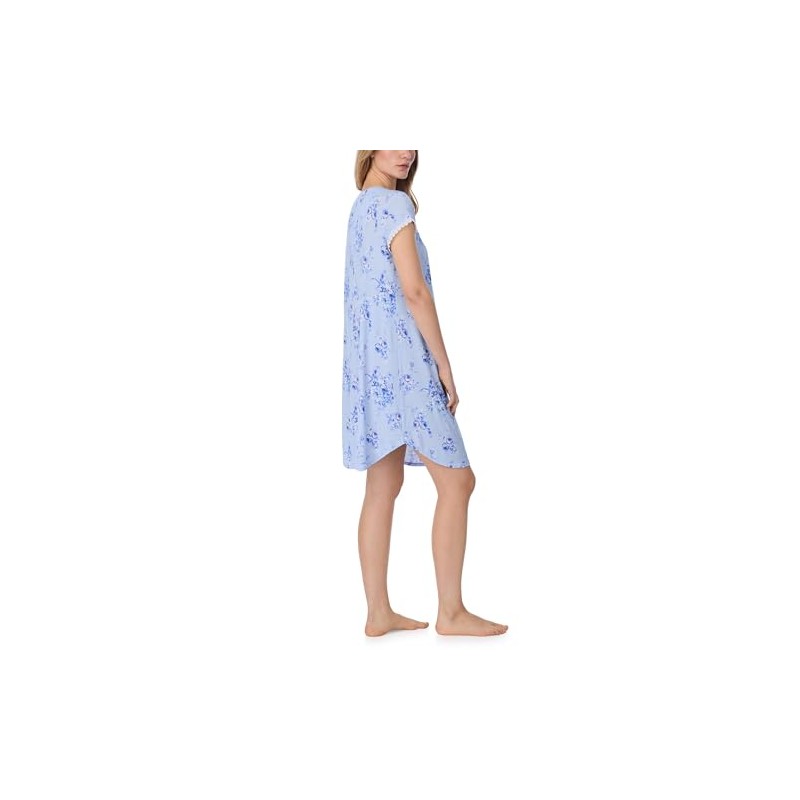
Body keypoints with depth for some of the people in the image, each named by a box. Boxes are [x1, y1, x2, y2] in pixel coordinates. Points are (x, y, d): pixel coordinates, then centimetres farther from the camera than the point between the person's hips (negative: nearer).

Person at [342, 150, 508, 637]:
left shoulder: (360, 207, 18)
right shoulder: (394, 204, -9)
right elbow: (414, 290, -16)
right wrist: (444, 363, -12)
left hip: (369, 363, 9)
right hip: (402, 360, -9)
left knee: (384, 487, 9)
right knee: (457, 480, -2)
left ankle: (379, 613, 12)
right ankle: (452, 611, 3)